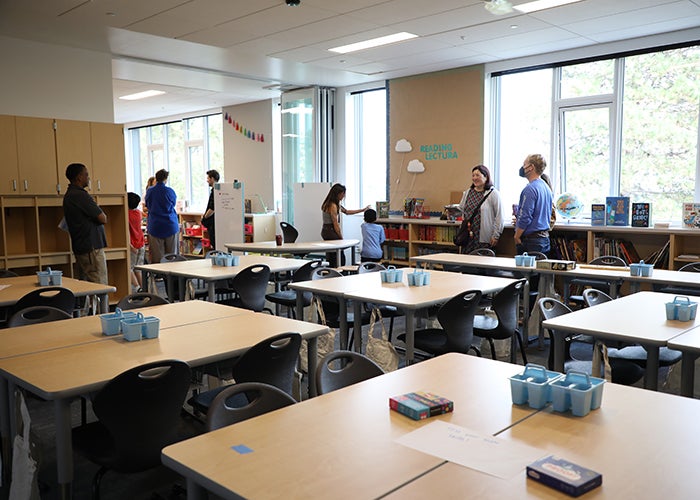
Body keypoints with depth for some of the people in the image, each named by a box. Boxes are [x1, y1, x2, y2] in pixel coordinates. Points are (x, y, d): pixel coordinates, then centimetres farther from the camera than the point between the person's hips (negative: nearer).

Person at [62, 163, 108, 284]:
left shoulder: (69, 195, 17)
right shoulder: (80, 195, -15)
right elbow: (103, 219, -14)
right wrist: (102, 216, 7)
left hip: (80, 247, 10)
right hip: (91, 248, -10)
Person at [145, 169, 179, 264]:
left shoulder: (150, 191, -2)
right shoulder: (169, 191, -6)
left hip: (155, 227, 1)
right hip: (170, 226, -1)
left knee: (156, 256, 2)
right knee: (171, 256, 5)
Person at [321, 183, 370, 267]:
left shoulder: (336, 204, 13)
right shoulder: (333, 206, -17)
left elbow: (347, 212, 25)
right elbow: (335, 224, -16)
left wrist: (362, 210, 24)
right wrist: (341, 238, -8)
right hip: (331, 232, -10)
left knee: (332, 259, 12)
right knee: (340, 258, -8)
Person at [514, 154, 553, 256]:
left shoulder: (530, 189, -16)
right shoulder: (546, 187, 14)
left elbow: (525, 217, -20)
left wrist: (517, 237, -9)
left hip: (530, 240, -9)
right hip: (545, 238, 9)